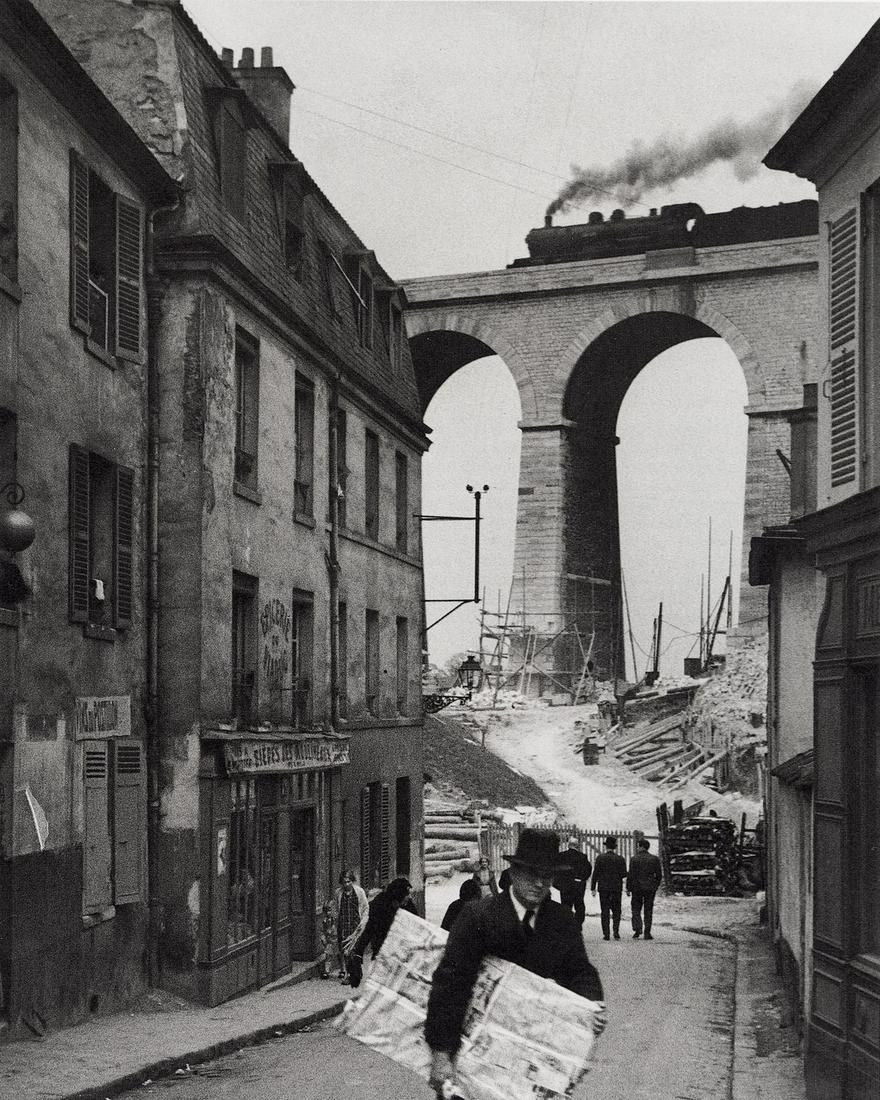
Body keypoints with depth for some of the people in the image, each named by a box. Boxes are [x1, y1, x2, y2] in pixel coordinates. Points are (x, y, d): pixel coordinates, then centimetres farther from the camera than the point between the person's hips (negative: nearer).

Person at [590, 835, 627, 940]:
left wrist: (593, 888, -1)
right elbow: (624, 874, -3)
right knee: (616, 911, 11)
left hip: (603, 888, -1)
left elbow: (595, 873, -6)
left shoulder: (600, 858, -6)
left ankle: (606, 934, 1)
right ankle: (616, 931, -2)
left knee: (605, 911, 4)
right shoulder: (620, 859, -3)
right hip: (617, 888, 1)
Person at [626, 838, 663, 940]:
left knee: (636, 909, 8)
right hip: (650, 888, 2)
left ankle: (637, 929, -8)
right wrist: (656, 886, 17)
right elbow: (659, 875, 4)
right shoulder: (654, 859, 0)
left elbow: (631, 875, -8)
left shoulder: (634, 859, -7)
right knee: (648, 911, 7)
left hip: (637, 888, -2)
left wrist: (628, 889, -1)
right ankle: (647, 933, 5)